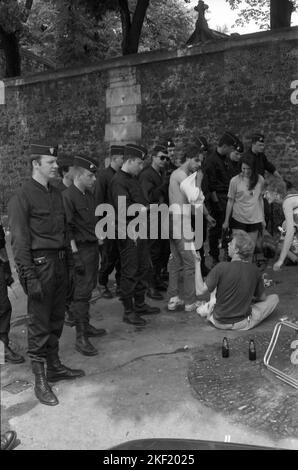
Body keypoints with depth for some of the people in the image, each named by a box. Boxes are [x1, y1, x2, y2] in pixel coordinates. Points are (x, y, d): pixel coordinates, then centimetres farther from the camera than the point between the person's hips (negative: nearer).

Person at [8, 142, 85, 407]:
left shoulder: (56, 194, 12)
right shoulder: (22, 197, -11)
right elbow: (19, 241, -14)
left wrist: (68, 261, 10)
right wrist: (30, 277, -17)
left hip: (60, 263, 7)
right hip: (40, 265, -7)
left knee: (57, 320, 16)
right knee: (39, 325, 1)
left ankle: (55, 367, 32)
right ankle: (40, 380, 13)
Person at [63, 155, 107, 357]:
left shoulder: (89, 194, 12)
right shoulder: (68, 196, -16)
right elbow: (67, 229, -18)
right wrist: (75, 255, -19)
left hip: (93, 247, 9)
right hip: (81, 249, -9)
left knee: (89, 288, 17)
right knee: (81, 292, -5)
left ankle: (86, 325, 32)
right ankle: (81, 338, 2)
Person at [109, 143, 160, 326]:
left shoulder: (134, 179, 17)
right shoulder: (118, 181, -13)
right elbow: (124, 208, -23)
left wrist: (144, 208, 3)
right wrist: (143, 209, -15)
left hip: (140, 230, 9)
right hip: (128, 232, -9)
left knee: (143, 268, 15)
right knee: (130, 272, -2)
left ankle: (140, 304, 29)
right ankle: (128, 311, 8)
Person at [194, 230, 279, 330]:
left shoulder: (221, 267, -20)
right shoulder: (255, 270, -11)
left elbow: (200, 290, -15)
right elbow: (262, 298, 4)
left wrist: (197, 261, -10)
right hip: (243, 324, -2)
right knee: (274, 297, 15)